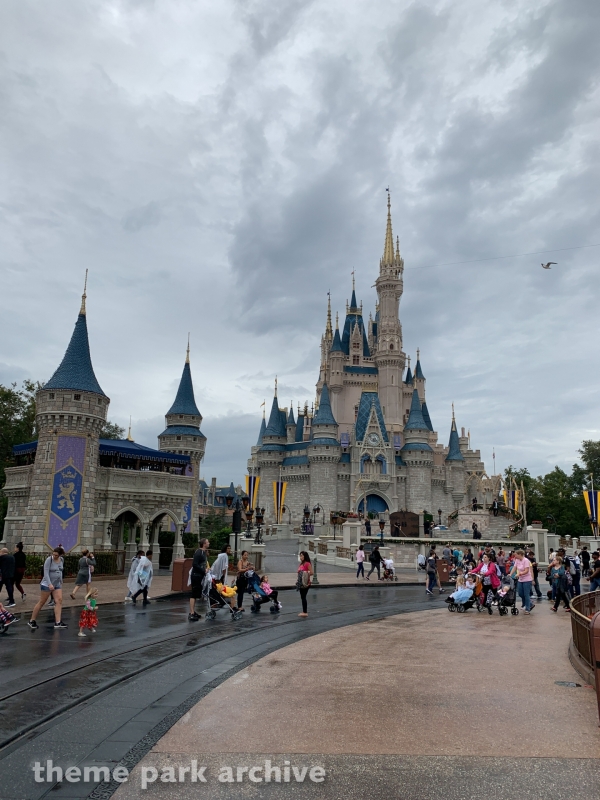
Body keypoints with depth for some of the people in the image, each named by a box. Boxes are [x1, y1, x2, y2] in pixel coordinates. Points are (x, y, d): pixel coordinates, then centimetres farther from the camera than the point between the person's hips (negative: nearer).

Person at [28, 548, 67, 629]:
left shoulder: (62, 560, 4)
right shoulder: (49, 559, -15)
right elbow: (46, 573, -20)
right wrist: (50, 584, -29)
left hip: (57, 584, 6)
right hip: (47, 584, -5)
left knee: (59, 601, -7)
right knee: (41, 602, 2)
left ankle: (58, 622, -10)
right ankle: (32, 621, 18)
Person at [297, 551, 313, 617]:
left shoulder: (307, 563, -13)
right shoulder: (301, 563, 14)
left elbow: (311, 573, -18)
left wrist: (306, 574, -25)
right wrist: (298, 580, 10)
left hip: (305, 583, -9)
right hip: (301, 583, 9)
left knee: (303, 597, -4)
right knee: (302, 597, 12)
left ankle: (305, 612, 3)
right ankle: (304, 612, 19)